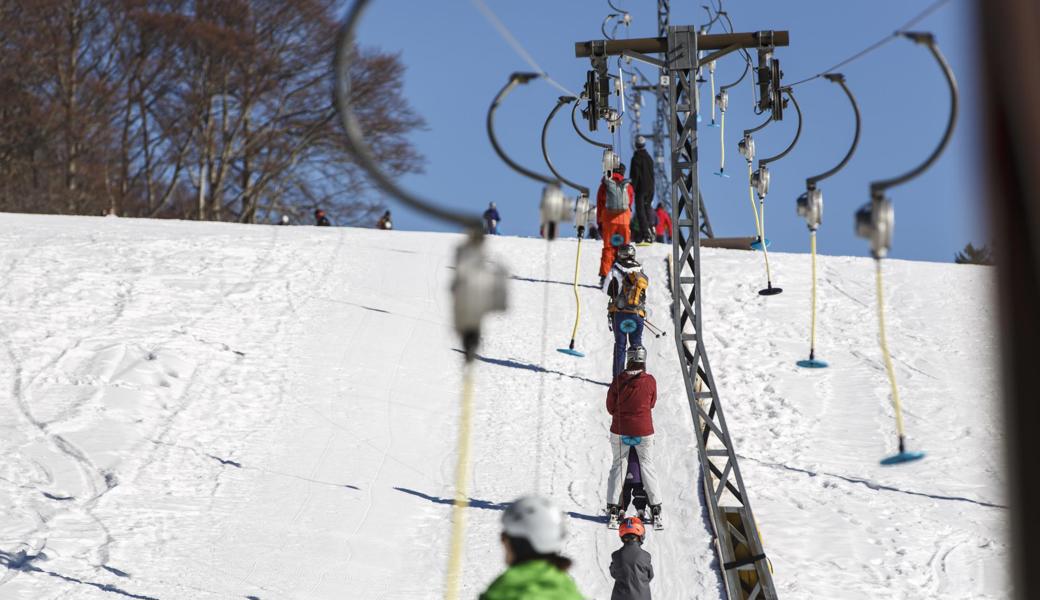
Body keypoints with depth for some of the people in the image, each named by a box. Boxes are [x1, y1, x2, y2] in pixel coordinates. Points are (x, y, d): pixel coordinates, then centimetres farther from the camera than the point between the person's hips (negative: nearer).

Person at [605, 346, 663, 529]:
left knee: (618, 465, 12)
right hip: (644, 431, 0)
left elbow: (610, 407, -1)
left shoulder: (618, 380, -10)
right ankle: (656, 510, 10)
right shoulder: (650, 381, -9)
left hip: (619, 431, 0)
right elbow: (652, 403, 6)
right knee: (648, 466, 12)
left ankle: (613, 509, 8)